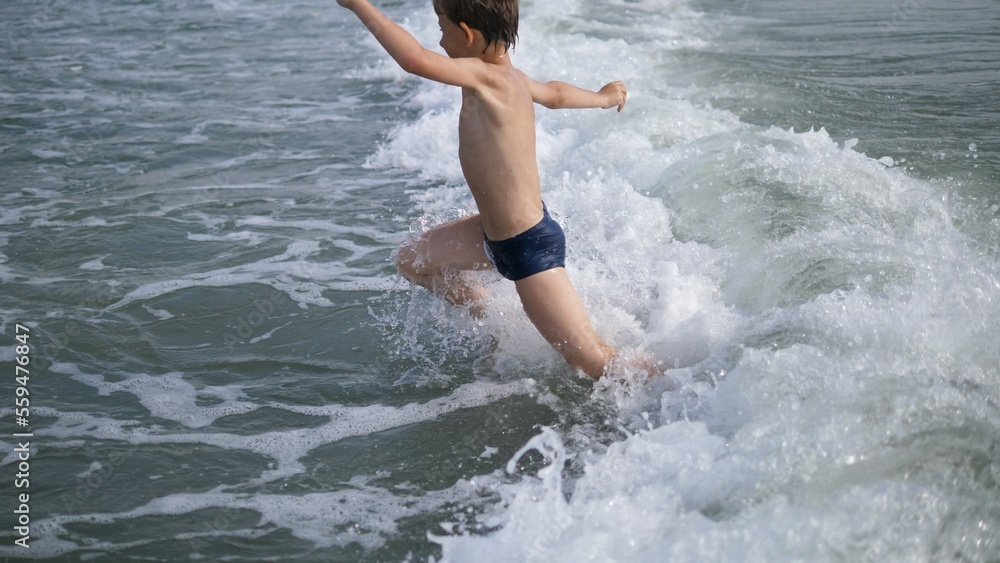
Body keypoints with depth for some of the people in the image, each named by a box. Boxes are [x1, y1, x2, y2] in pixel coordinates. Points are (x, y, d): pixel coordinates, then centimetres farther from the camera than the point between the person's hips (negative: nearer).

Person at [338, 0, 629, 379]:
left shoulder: (486, 77, -25)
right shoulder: (512, 79, 2)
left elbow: (415, 60, -40)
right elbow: (555, 94, 22)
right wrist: (602, 98, 43)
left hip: (529, 248, -10)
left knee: (592, 361, -4)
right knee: (412, 262, 19)